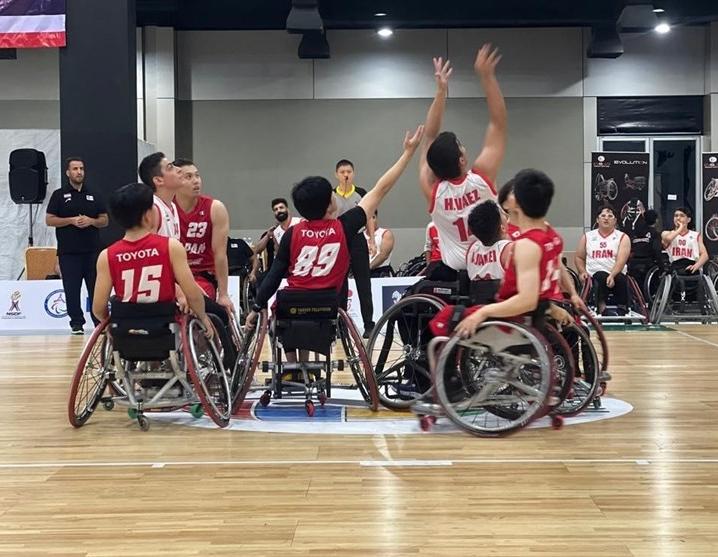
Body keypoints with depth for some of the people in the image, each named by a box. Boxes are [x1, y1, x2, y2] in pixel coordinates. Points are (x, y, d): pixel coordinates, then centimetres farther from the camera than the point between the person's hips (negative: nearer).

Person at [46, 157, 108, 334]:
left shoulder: (93, 195, 12)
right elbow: (49, 220, 0)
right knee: (72, 290, 0)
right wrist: (72, 220, -12)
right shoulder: (59, 195, 4)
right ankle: (76, 323, 9)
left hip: (92, 250, 2)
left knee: (96, 288, 1)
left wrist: (91, 221, -9)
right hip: (68, 251, -2)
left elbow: (104, 220, 12)